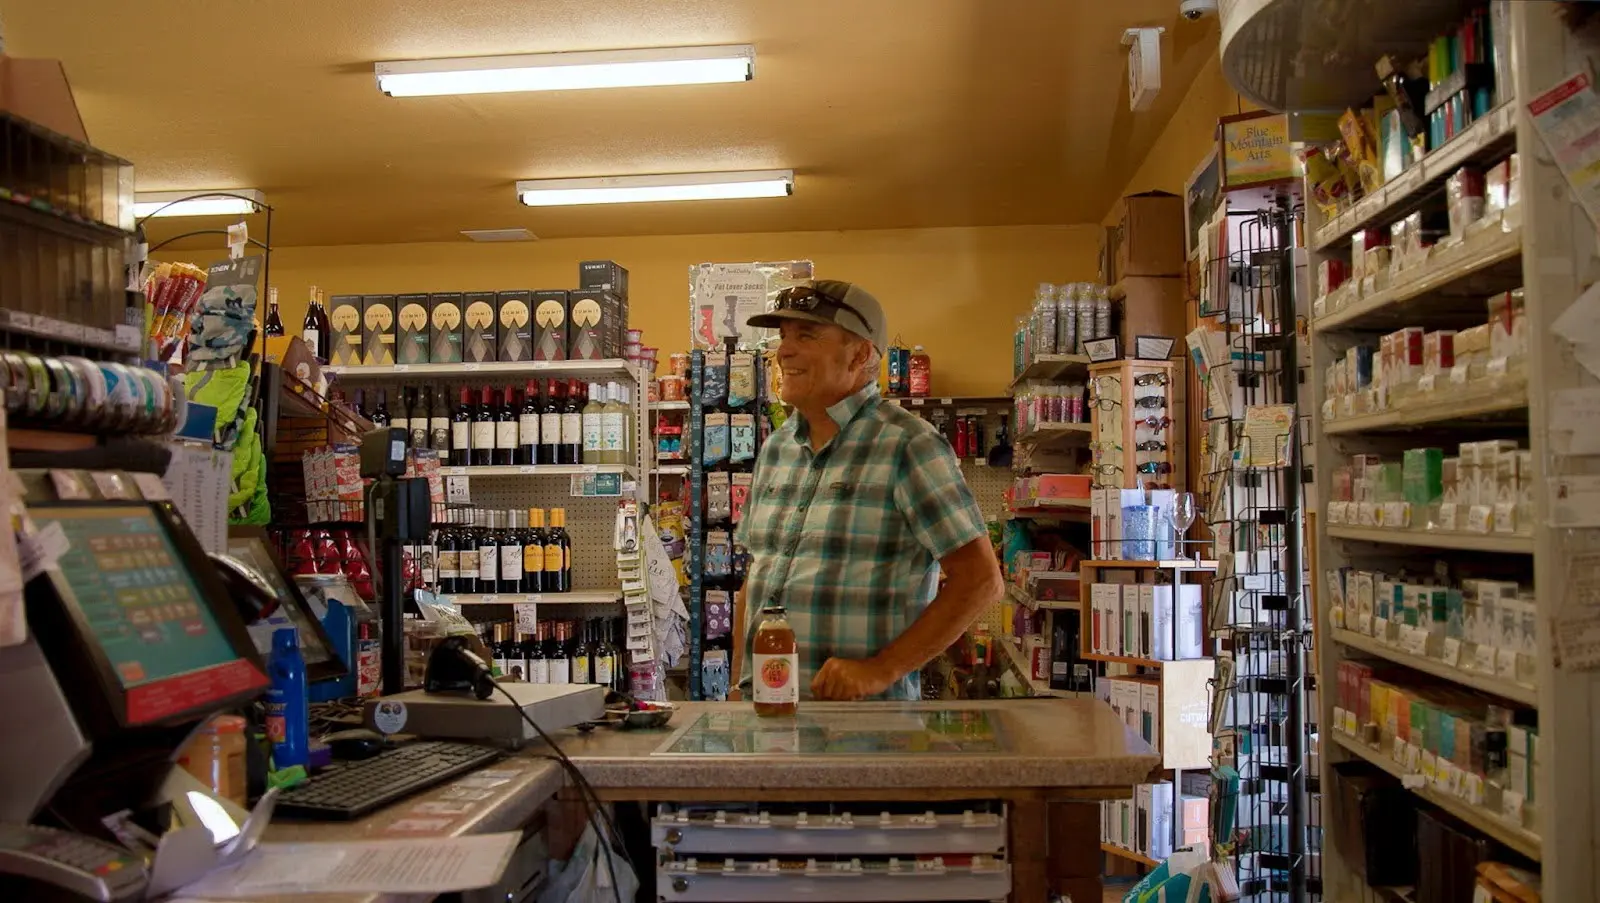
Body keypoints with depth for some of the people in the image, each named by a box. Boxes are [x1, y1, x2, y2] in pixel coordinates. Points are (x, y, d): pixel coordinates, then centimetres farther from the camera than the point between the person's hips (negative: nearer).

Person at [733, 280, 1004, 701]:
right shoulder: (775, 448, 10)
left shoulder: (909, 445, -10)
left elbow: (981, 581, -12)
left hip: (862, 713, -5)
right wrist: (739, 682, 8)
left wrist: (882, 669, -16)